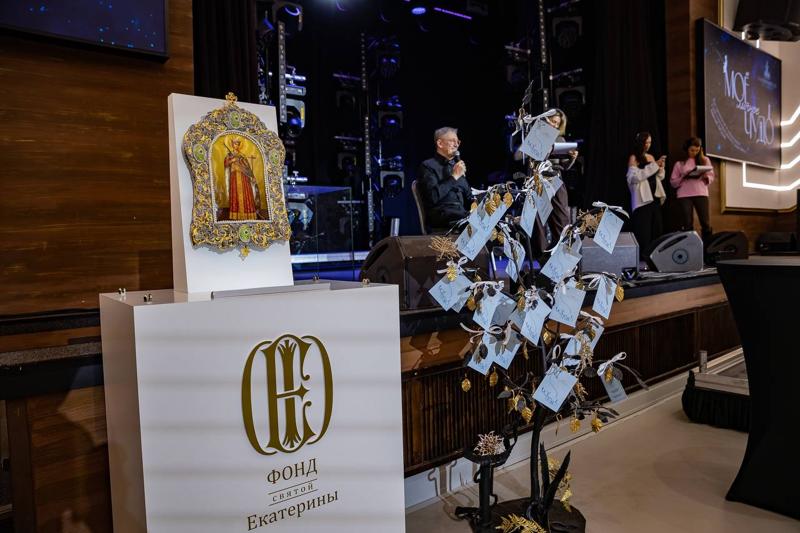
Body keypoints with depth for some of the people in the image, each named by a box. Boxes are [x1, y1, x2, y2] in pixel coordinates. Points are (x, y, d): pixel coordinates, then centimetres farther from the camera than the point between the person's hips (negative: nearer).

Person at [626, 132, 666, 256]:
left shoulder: (651, 157, 16)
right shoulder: (633, 158, -3)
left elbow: (659, 178, 18)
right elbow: (635, 177, -16)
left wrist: (661, 167, -2)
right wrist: (653, 165, -15)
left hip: (654, 196, 7)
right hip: (642, 198, -7)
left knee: (656, 227, 5)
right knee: (643, 228, -8)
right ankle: (643, 254, -6)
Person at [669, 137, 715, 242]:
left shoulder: (705, 160, 10)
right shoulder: (679, 163, 5)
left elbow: (711, 177, 12)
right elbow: (673, 182, 4)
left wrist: (705, 176, -10)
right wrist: (683, 177, -13)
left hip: (701, 194, 1)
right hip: (684, 195, -1)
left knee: (705, 222, -2)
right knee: (687, 223, -1)